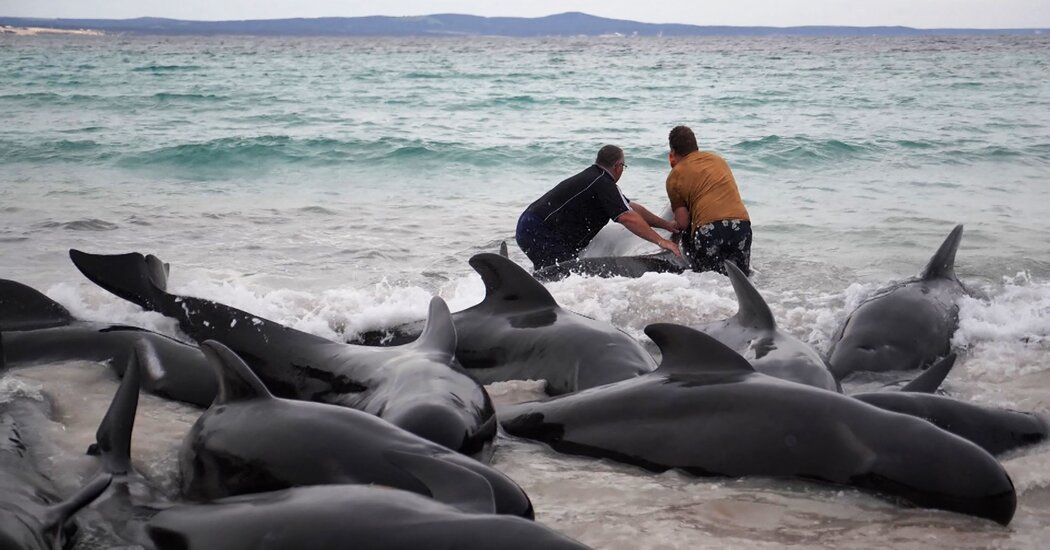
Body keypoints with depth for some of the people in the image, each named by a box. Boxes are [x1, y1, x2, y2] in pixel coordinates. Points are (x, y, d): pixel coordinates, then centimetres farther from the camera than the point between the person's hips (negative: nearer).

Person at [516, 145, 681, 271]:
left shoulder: (592, 176, 18)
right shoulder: (603, 183, -14)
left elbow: (632, 207, 21)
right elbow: (627, 217, -24)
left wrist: (666, 224, 21)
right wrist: (661, 241, -22)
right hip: (540, 233, -10)